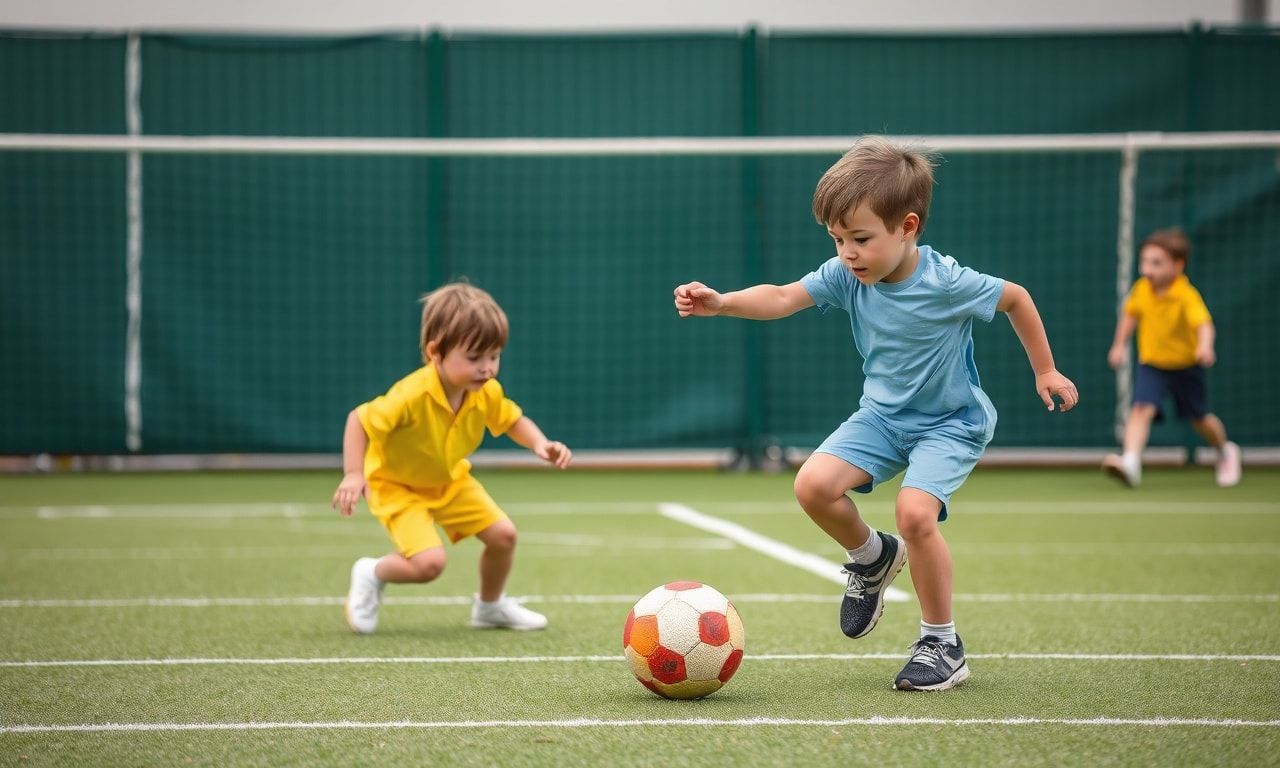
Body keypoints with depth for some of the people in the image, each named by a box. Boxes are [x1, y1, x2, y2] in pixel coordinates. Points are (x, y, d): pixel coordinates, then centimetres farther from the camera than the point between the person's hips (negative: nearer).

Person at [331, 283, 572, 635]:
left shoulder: (487, 393, -18)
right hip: (397, 485, -6)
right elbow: (359, 419, -30)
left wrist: (540, 444, -18)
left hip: (450, 480, 6)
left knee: (503, 535, 1)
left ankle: (490, 606, 29)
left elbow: (512, 420, 2)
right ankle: (371, 575, 9)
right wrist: (353, 474, -39)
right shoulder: (412, 395, -37)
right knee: (429, 562, -24)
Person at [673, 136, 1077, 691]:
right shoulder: (846, 276, -13)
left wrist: (1046, 372, 1)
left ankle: (942, 645, -9)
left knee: (914, 511, -28)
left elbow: (1016, 298, -8)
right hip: (882, 415, 5)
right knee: (814, 484, -17)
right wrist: (721, 303, -37)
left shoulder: (947, 283, -24)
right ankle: (871, 557, 16)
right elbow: (783, 298, -19)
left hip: (951, 422, -5)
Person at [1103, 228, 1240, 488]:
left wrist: (1205, 346, -62)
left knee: (1200, 419, 16)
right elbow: (1130, 313, 11)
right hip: (1151, 364, 2)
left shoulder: (1187, 295, -26)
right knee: (1141, 409, -23)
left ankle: (1226, 452, 47)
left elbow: (1204, 323, -42)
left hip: (1186, 366, -2)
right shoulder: (1141, 289, -10)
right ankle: (1130, 462, -37)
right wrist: (1120, 344, 11)